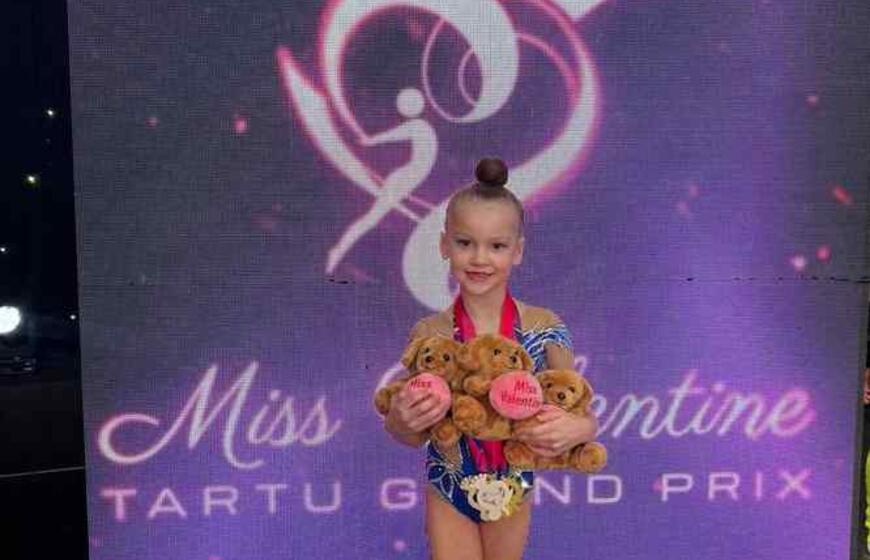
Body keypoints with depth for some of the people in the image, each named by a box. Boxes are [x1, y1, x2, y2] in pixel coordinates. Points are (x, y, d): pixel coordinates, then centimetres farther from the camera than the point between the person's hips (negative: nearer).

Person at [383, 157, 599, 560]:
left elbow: (580, 415, -9)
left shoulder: (545, 328, -16)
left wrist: (577, 429, -31)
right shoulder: (428, 334, -17)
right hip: (449, 493, -1)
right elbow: (414, 436, -7)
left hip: (512, 492, 2)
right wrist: (399, 423, -29)